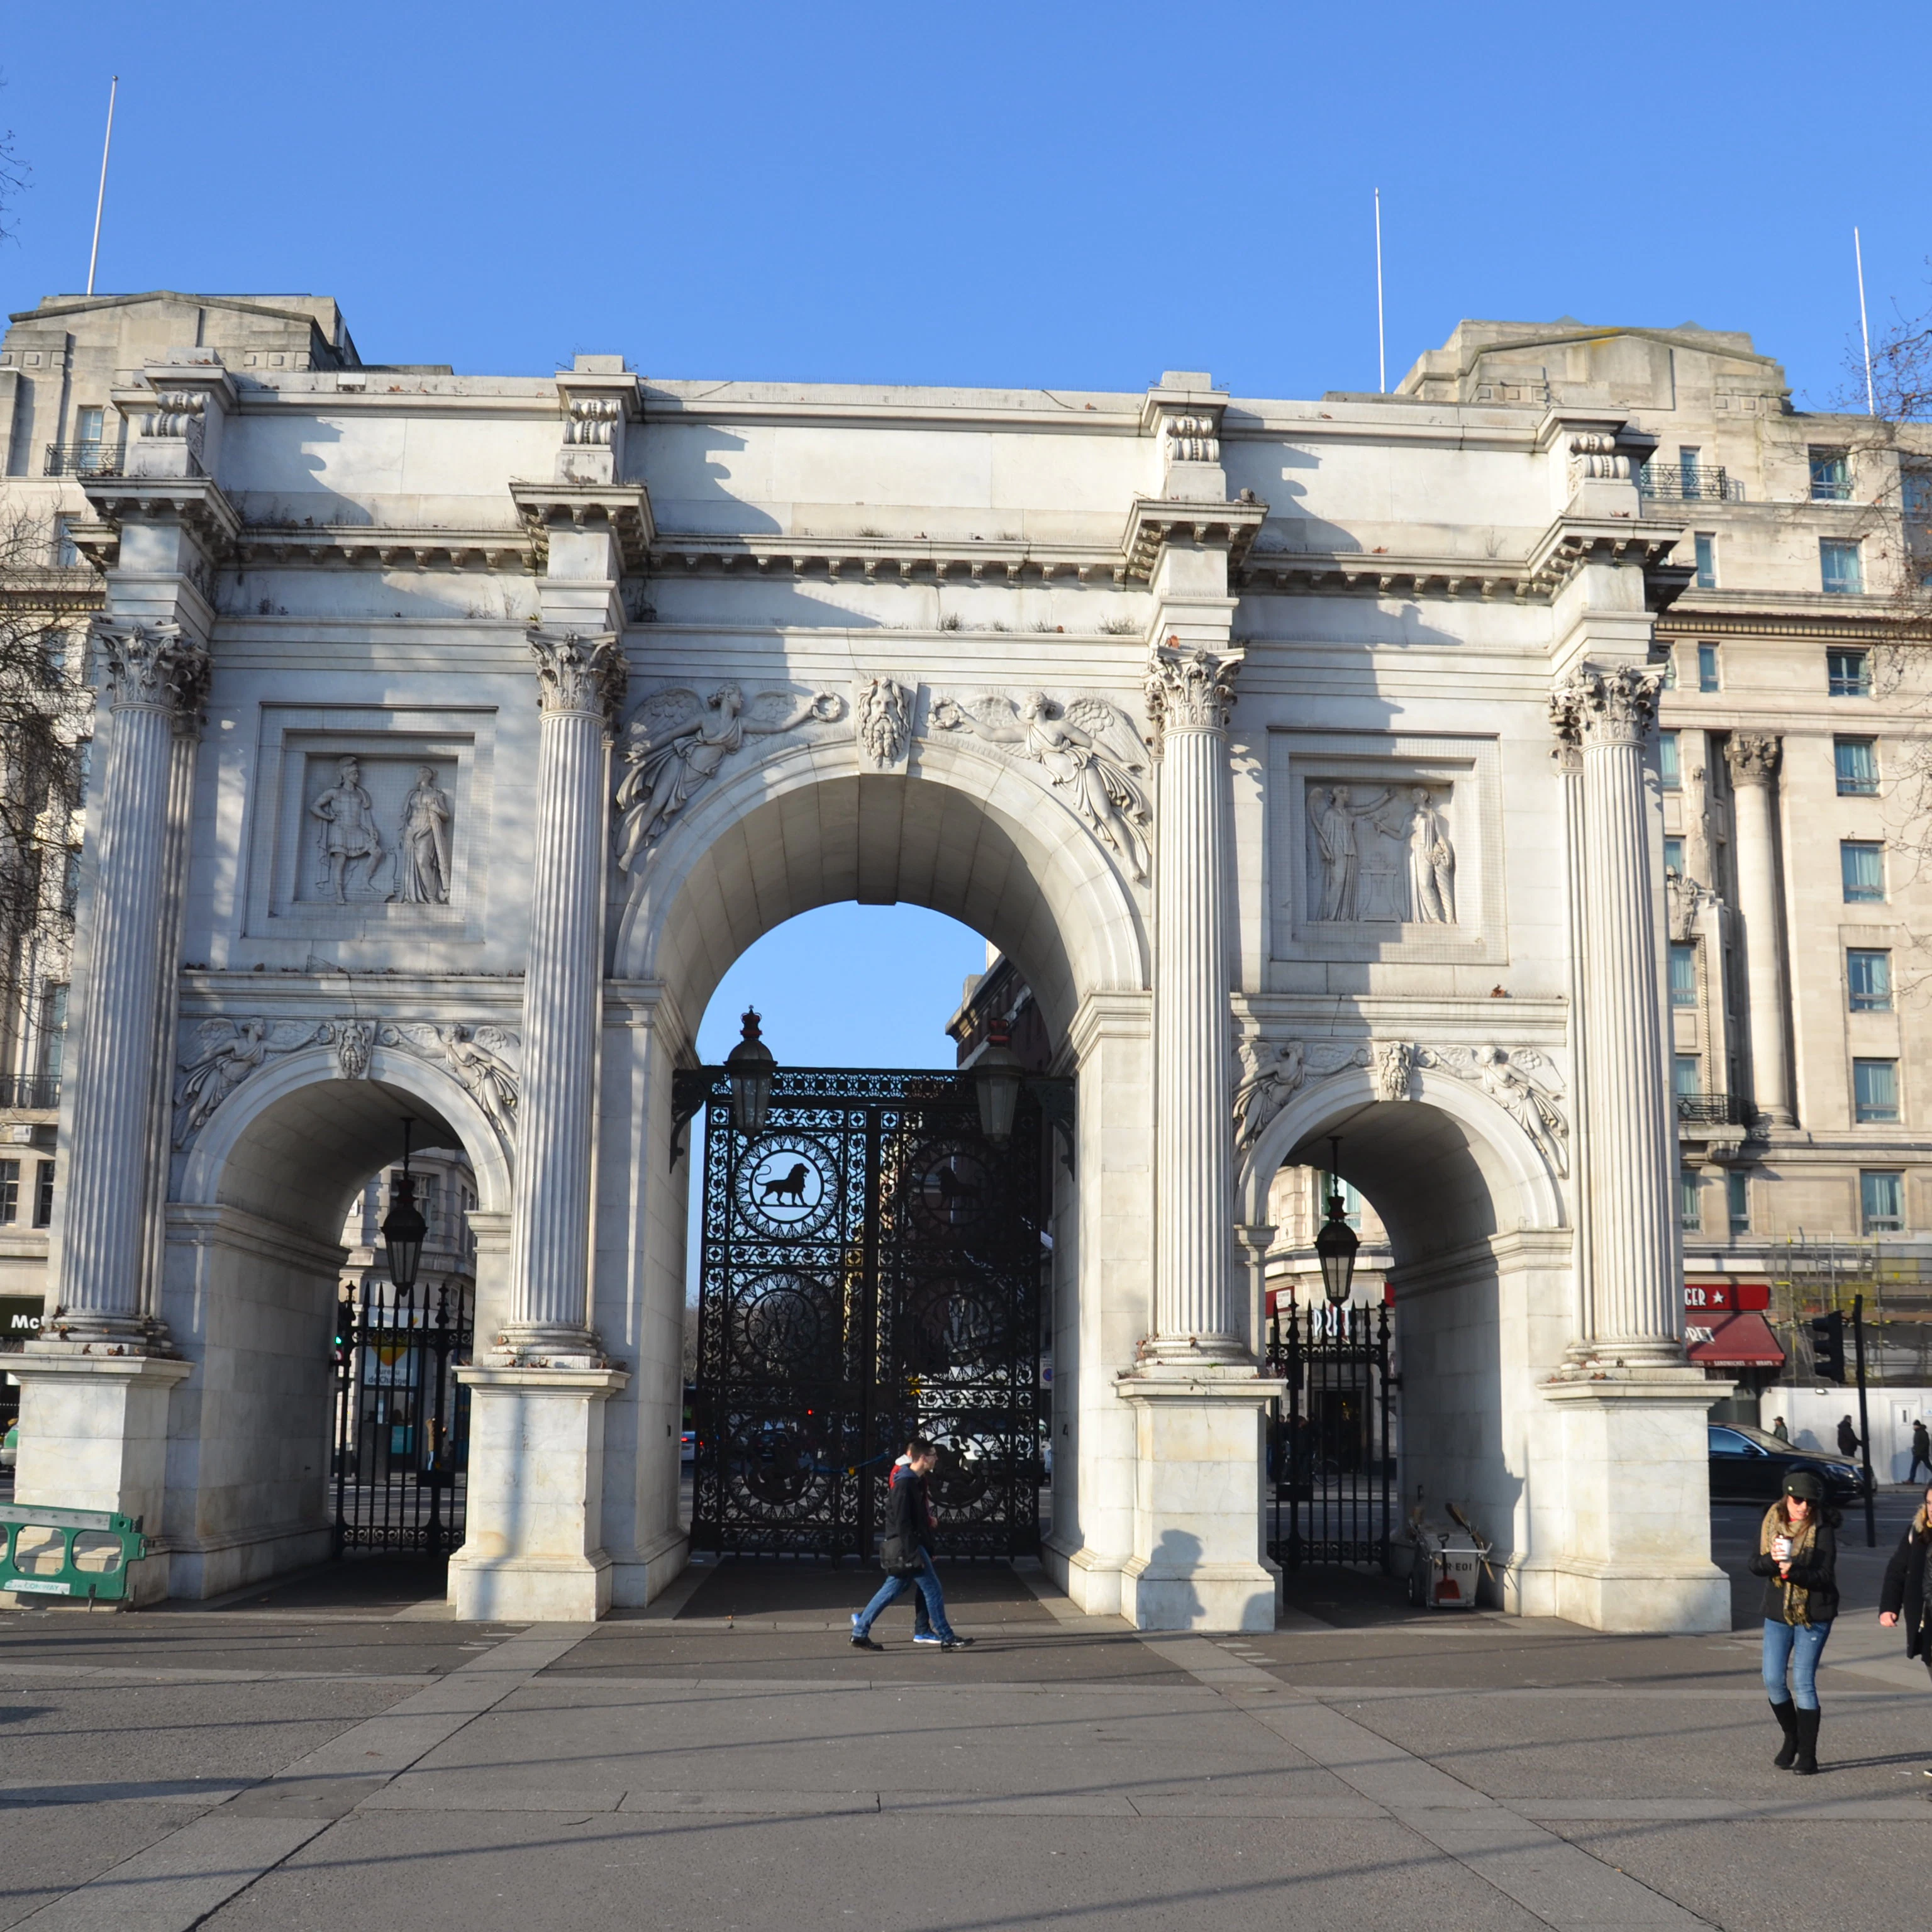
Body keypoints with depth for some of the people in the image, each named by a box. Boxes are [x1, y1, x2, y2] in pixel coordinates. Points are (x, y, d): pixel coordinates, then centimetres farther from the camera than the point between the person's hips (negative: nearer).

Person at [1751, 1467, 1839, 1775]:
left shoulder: (1823, 1530, -10)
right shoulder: (1770, 1523, 1)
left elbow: (1825, 1576, -15)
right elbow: (1755, 1565, -3)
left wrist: (1793, 1571, -29)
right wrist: (1771, 1559, -24)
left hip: (1814, 1616, -4)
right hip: (1777, 1614, 4)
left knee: (1804, 1682, -5)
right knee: (1773, 1681, 4)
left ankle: (1808, 1755, 5)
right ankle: (1792, 1739, 27)